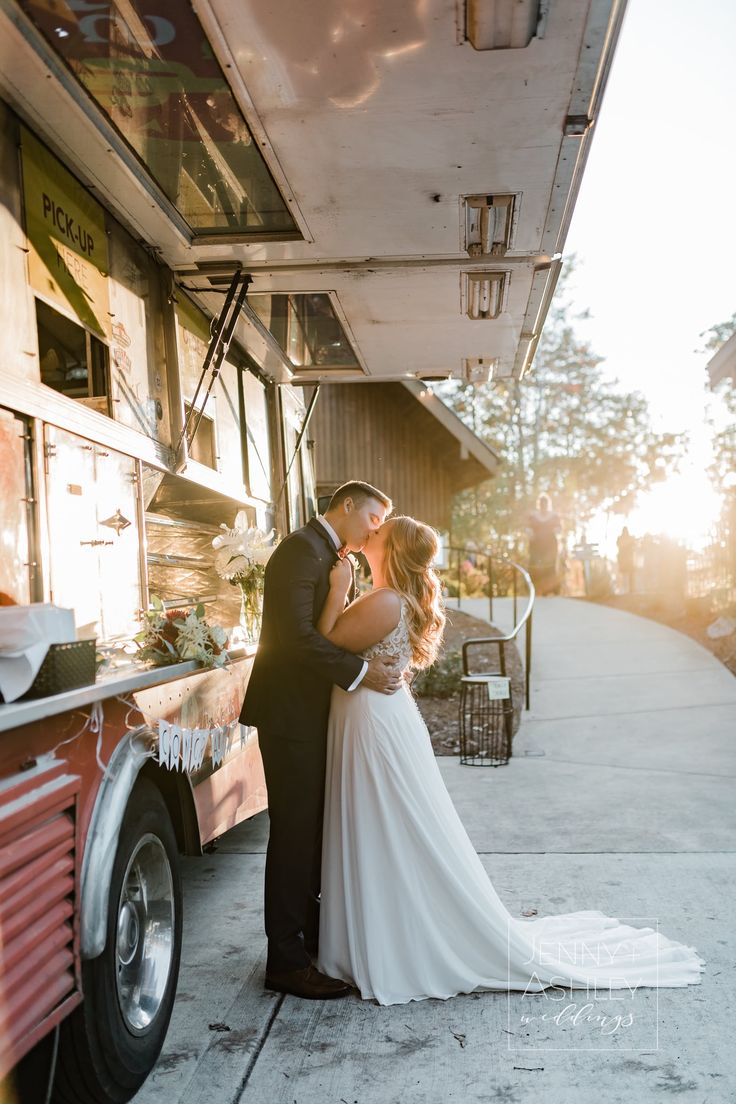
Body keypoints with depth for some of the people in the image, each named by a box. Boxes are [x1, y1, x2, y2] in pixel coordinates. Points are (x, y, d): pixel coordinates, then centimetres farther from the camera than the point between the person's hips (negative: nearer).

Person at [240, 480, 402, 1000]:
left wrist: (378, 664, -2)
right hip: (292, 712, -10)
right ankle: (287, 961, 10)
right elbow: (295, 634, -26)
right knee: (295, 832, -2)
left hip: (318, 711, 10)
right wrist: (361, 672, -25)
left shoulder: (336, 558, 17)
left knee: (318, 828, 18)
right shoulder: (301, 550, -15)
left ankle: (314, 931, 34)